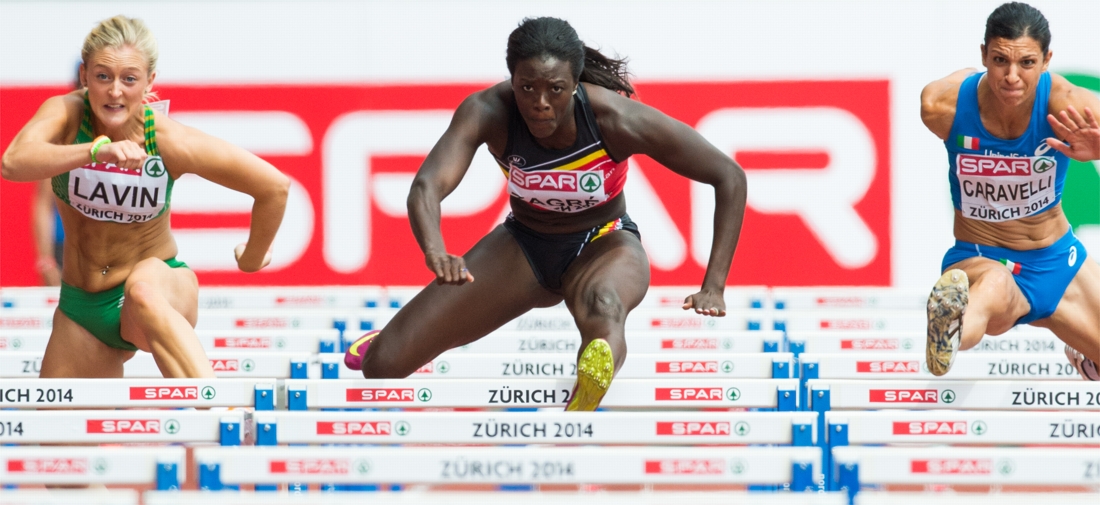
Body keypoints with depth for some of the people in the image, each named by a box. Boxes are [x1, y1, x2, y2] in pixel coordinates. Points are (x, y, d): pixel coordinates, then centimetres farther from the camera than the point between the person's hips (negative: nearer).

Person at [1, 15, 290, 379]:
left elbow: (274, 187, -9)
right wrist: (96, 150, -50)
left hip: (159, 283, -4)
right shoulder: (66, 114, -14)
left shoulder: (170, 142, -17)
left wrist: (252, 260, 4)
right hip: (81, 308, 4)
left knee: (143, 292, -40)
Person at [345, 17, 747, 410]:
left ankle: (577, 421, -77)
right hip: (523, 246, 3)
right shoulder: (487, 113, -25)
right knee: (382, 365, -5)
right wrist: (435, 252, -60)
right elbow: (427, 185, -38)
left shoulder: (616, 118, -28)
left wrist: (714, 287, -27)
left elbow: (730, 178, -21)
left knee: (603, 305, -43)